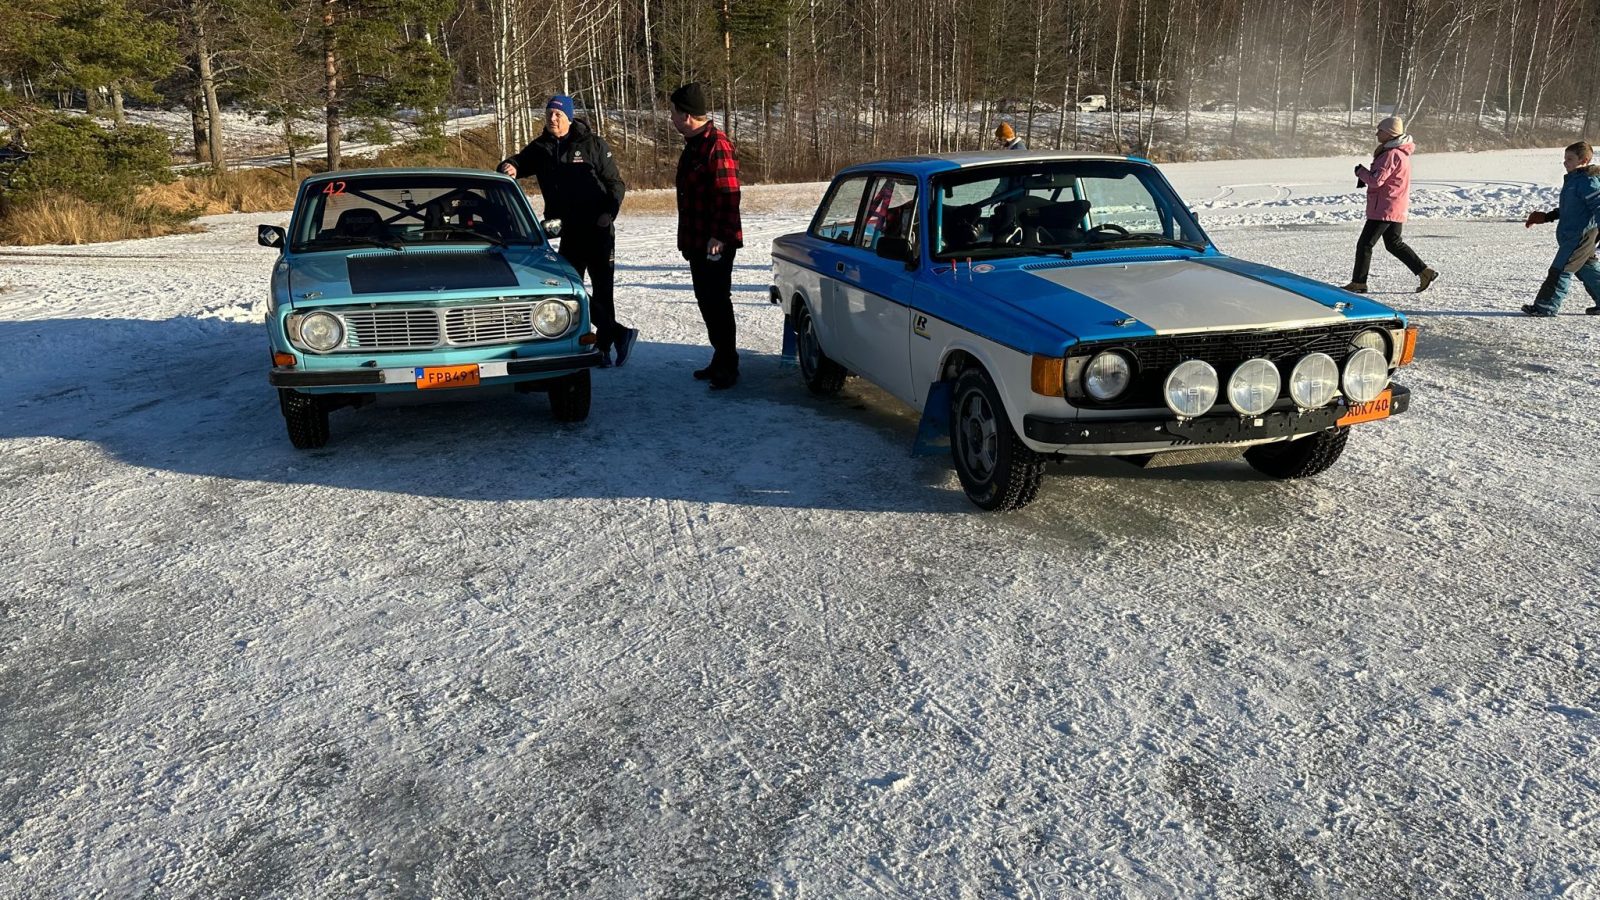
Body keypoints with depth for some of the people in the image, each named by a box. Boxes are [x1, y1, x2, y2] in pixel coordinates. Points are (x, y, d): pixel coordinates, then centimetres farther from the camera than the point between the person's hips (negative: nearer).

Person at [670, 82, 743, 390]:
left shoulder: (717, 146, -17)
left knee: (717, 302, -5)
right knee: (706, 301, 16)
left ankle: (728, 365, 3)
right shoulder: (693, 144, 14)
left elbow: (728, 196, -23)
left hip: (715, 244, -10)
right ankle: (721, 358, 27)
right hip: (697, 242, 10)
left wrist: (719, 236, -26)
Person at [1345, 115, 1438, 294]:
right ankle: (1424, 272, 18)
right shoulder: (1400, 152, 15)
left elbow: (1376, 180, -23)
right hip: (1396, 209, 10)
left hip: (1385, 209, -10)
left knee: (1364, 244, -5)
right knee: (1394, 243, 19)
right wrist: (1365, 176, 5)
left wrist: (1360, 171, -6)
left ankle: (1358, 283, -1)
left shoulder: (1392, 154, -18)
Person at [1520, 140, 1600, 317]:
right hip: (1571, 235, 10)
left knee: (1561, 269, -9)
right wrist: (1547, 217, 23)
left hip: (1580, 236, -10)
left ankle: (1545, 307, -6)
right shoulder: (1573, 179, 17)